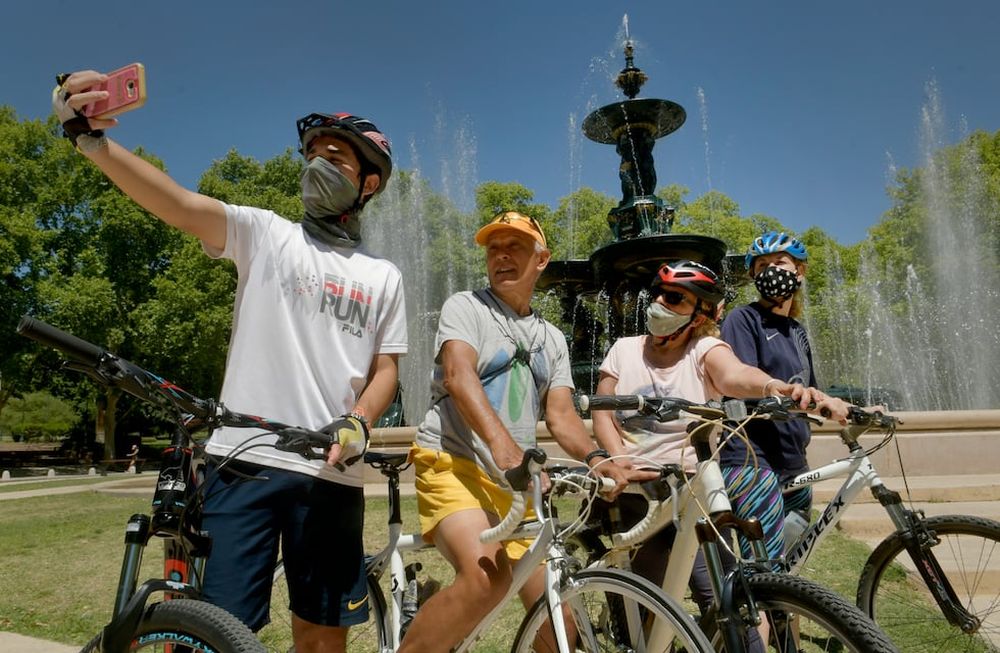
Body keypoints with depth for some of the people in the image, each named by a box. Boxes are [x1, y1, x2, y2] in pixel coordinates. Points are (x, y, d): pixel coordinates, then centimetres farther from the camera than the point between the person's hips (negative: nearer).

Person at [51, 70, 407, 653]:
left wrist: (359, 423, -8)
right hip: (245, 463, -1)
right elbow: (176, 203, -7)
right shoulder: (264, 233, 8)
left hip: (332, 474, 2)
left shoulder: (383, 277, 14)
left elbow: (385, 369, 11)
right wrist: (91, 137, -22)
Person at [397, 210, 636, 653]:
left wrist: (594, 458, -15)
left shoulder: (552, 340, 16)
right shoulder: (465, 307, 0)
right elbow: (459, 376, -19)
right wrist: (500, 442, -36)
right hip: (454, 466, -5)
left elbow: (561, 415, 6)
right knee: (487, 576, -31)